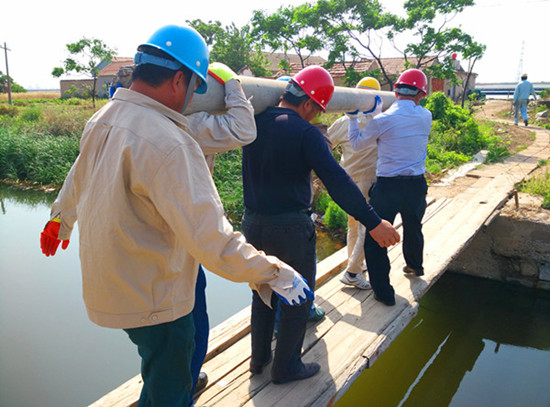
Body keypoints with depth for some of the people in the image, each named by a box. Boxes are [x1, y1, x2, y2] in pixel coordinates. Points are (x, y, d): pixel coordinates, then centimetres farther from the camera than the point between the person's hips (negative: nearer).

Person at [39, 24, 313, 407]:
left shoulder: (102, 120, 1)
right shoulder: (168, 143, -29)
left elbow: (77, 181, 20)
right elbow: (211, 239, -33)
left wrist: (60, 220, 38)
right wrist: (276, 274, -24)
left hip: (107, 285, 9)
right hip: (151, 299, -9)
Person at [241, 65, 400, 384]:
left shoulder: (255, 123, 2)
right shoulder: (305, 133, -17)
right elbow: (337, 181, -24)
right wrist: (374, 223, -22)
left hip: (253, 223, 7)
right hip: (290, 227, -7)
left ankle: (259, 357, 37)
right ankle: (286, 366, 26)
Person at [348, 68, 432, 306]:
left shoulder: (382, 120, -12)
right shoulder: (425, 117, -1)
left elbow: (357, 144, 3)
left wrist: (352, 117, 16)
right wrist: (375, 111, 22)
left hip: (387, 186, -5)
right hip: (417, 184, 5)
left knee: (374, 240, 7)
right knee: (413, 228, 29)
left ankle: (384, 292, 10)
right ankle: (415, 266, 54)